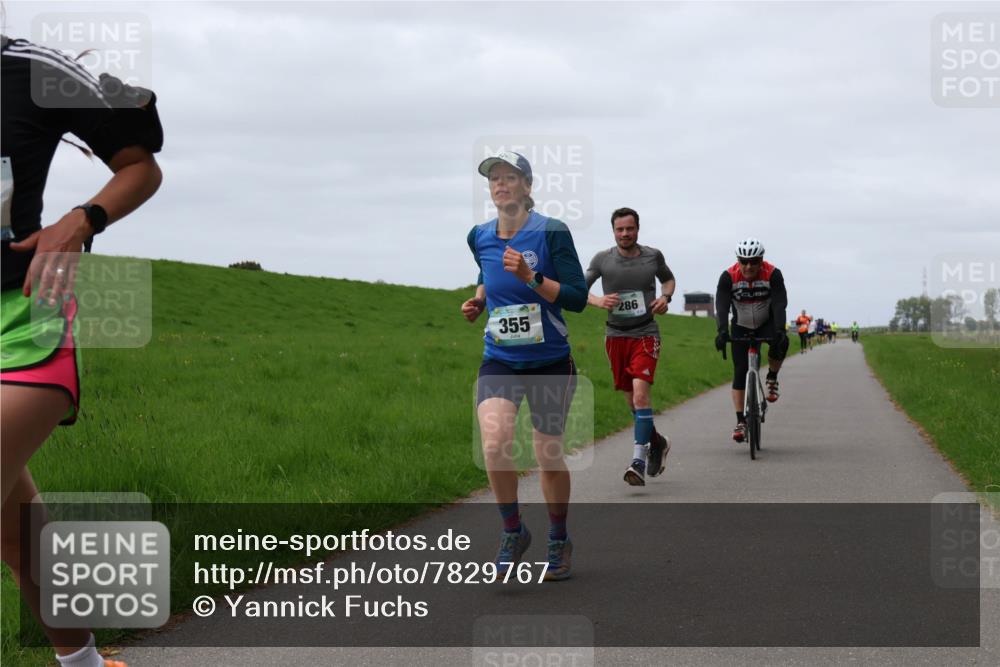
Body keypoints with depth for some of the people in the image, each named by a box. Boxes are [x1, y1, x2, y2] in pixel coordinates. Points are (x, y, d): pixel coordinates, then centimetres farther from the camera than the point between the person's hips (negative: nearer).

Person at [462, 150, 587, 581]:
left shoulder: (551, 233, -11)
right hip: (499, 360, 2)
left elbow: (577, 298, -14)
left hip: (550, 362, -2)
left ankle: (559, 540, 30)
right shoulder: (480, 237, 3)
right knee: (494, 445, -20)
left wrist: (529, 276, -24)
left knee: (549, 456, 6)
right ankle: (513, 531, 2)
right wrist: (478, 300, 6)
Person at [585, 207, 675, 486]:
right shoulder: (602, 259, -3)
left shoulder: (653, 256, -1)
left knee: (640, 393, -19)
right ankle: (657, 442, 37)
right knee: (632, 400, 12)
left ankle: (638, 461, -21)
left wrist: (665, 298, -3)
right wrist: (598, 301, -20)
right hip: (616, 335, 2)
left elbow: (668, 279, 18)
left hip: (645, 334, -2)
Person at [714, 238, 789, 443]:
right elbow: (722, 306, -31)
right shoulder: (728, 277, -22)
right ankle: (741, 421, -2)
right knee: (740, 372, -7)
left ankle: (772, 378, -5)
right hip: (741, 327, 1)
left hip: (767, 323, -1)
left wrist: (779, 331, -46)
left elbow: (779, 304, -31)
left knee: (781, 343, -33)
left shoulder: (773, 274, -23)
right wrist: (722, 332, -47)